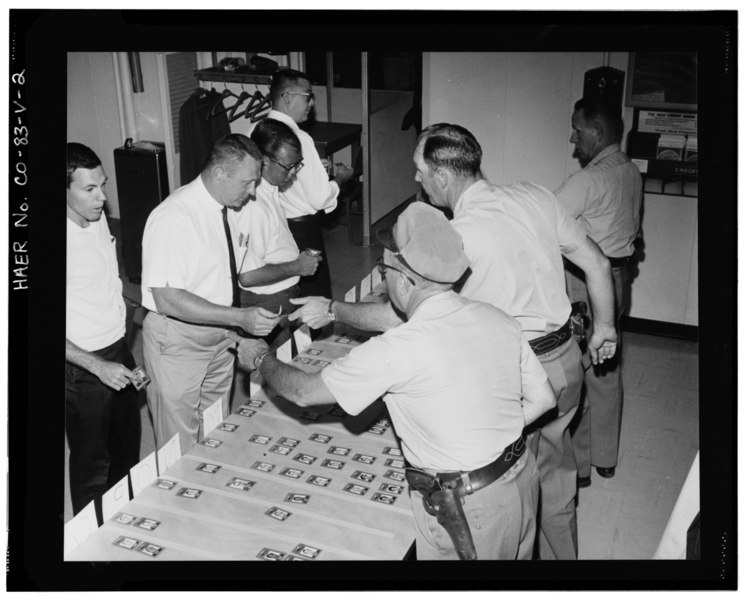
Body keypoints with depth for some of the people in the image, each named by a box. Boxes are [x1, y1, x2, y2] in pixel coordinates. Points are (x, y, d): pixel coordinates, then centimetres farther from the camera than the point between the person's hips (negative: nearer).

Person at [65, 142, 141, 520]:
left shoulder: (98, 218, -1)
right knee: (93, 464, 9)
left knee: (127, 447, 23)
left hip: (118, 351, 8)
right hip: (82, 367, -8)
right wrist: (98, 366, -28)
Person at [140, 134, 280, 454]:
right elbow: (168, 299, -29)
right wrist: (240, 317, -32)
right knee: (181, 451, 9)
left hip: (218, 337, 8)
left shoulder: (227, 208, 0)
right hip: (177, 342, -8)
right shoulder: (173, 218, -26)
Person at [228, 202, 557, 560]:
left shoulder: (396, 350, -23)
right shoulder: (499, 321, -4)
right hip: (522, 480, 7)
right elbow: (543, 399, 6)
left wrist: (260, 358, 8)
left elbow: (304, 392, -10)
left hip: (466, 510, -7)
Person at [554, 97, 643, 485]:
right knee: (606, 372, 18)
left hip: (586, 286, -9)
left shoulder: (589, 180, -22)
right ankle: (605, 458, 31)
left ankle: (577, 466, 15)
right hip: (618, 280, 9)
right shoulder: (630, 172, 6)